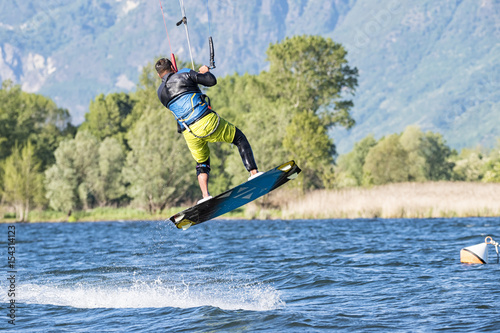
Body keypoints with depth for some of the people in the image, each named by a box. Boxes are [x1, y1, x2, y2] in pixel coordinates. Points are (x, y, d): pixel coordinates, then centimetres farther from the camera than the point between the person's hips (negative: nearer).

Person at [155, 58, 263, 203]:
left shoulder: (160, 93, 12)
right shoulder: (185, 74, 0)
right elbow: (212, 81, -3)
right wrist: (205, 72, 19)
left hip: (190, 135, 4)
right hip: (207, 122, -4)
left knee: (202, 164, 23)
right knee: (240, 138, 16)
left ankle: (205, 195, 2)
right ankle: (253, 172, 4)